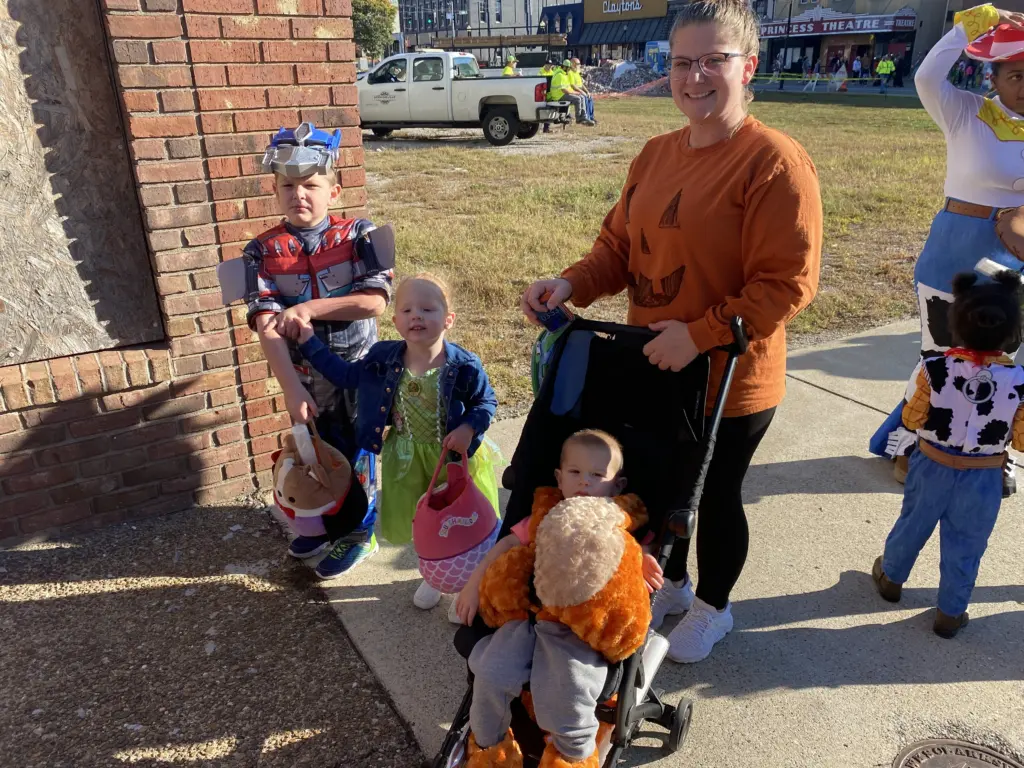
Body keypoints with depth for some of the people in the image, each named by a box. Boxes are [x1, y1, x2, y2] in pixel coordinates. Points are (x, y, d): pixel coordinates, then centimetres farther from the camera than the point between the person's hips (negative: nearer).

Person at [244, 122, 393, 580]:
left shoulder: (357, 236, -10)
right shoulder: (263, 252, -7)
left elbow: (375, 301, -19)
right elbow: (266, 326, -17)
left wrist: (309, 308, -22)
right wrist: (291, 388, -28)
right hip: (304, 378, 3)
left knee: (356, 455, 12)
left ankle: (360, 533, 35)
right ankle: (326, 522, 46)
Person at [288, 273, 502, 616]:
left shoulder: (465, 366, -21)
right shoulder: (383, 359, -12)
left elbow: (486, 401, -6)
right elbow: (345, 375, 3)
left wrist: (468, 429, -24)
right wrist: (309, 342, 1)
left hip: (454, 455, -3)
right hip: (406, 458, 3)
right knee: (417, 522, 20)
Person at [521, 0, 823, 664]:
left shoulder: (775, 162, -18)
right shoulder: (657, 154, 4)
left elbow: (787, 285, -21)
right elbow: (621, 245, 7)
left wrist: (700, 335, -26)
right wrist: (572, 285, -10)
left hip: (730, 383, -6)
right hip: (654, 369, 6)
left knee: (715, 497, 14)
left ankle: (713, 608, 43)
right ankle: (671, 584, 50)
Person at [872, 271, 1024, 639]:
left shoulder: (933, 370, -22)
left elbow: (911, 420, -11)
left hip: (932, 468, 0)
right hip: (983, 479, 0)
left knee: (912, 525, 24)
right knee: (965, 547, 18)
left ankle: (891, 578, 47)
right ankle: (950, 614, 33)